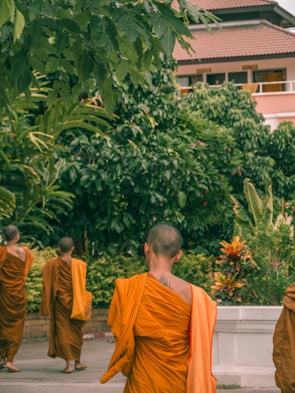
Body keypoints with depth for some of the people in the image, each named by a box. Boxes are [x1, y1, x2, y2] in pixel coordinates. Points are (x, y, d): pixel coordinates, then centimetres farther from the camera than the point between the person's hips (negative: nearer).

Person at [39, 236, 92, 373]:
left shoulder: (52, 264, -6)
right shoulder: (79, 265, -6)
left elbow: (48, 286, -3)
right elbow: (82, 285, -3)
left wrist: (47, 305, 3)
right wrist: (84, 304, 4)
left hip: (60, 302, -1)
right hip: (76, 303, 1)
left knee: (63, 331, 2)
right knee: (76, 331, 14)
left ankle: (69, 363, -7)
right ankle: (77, 362, 22)